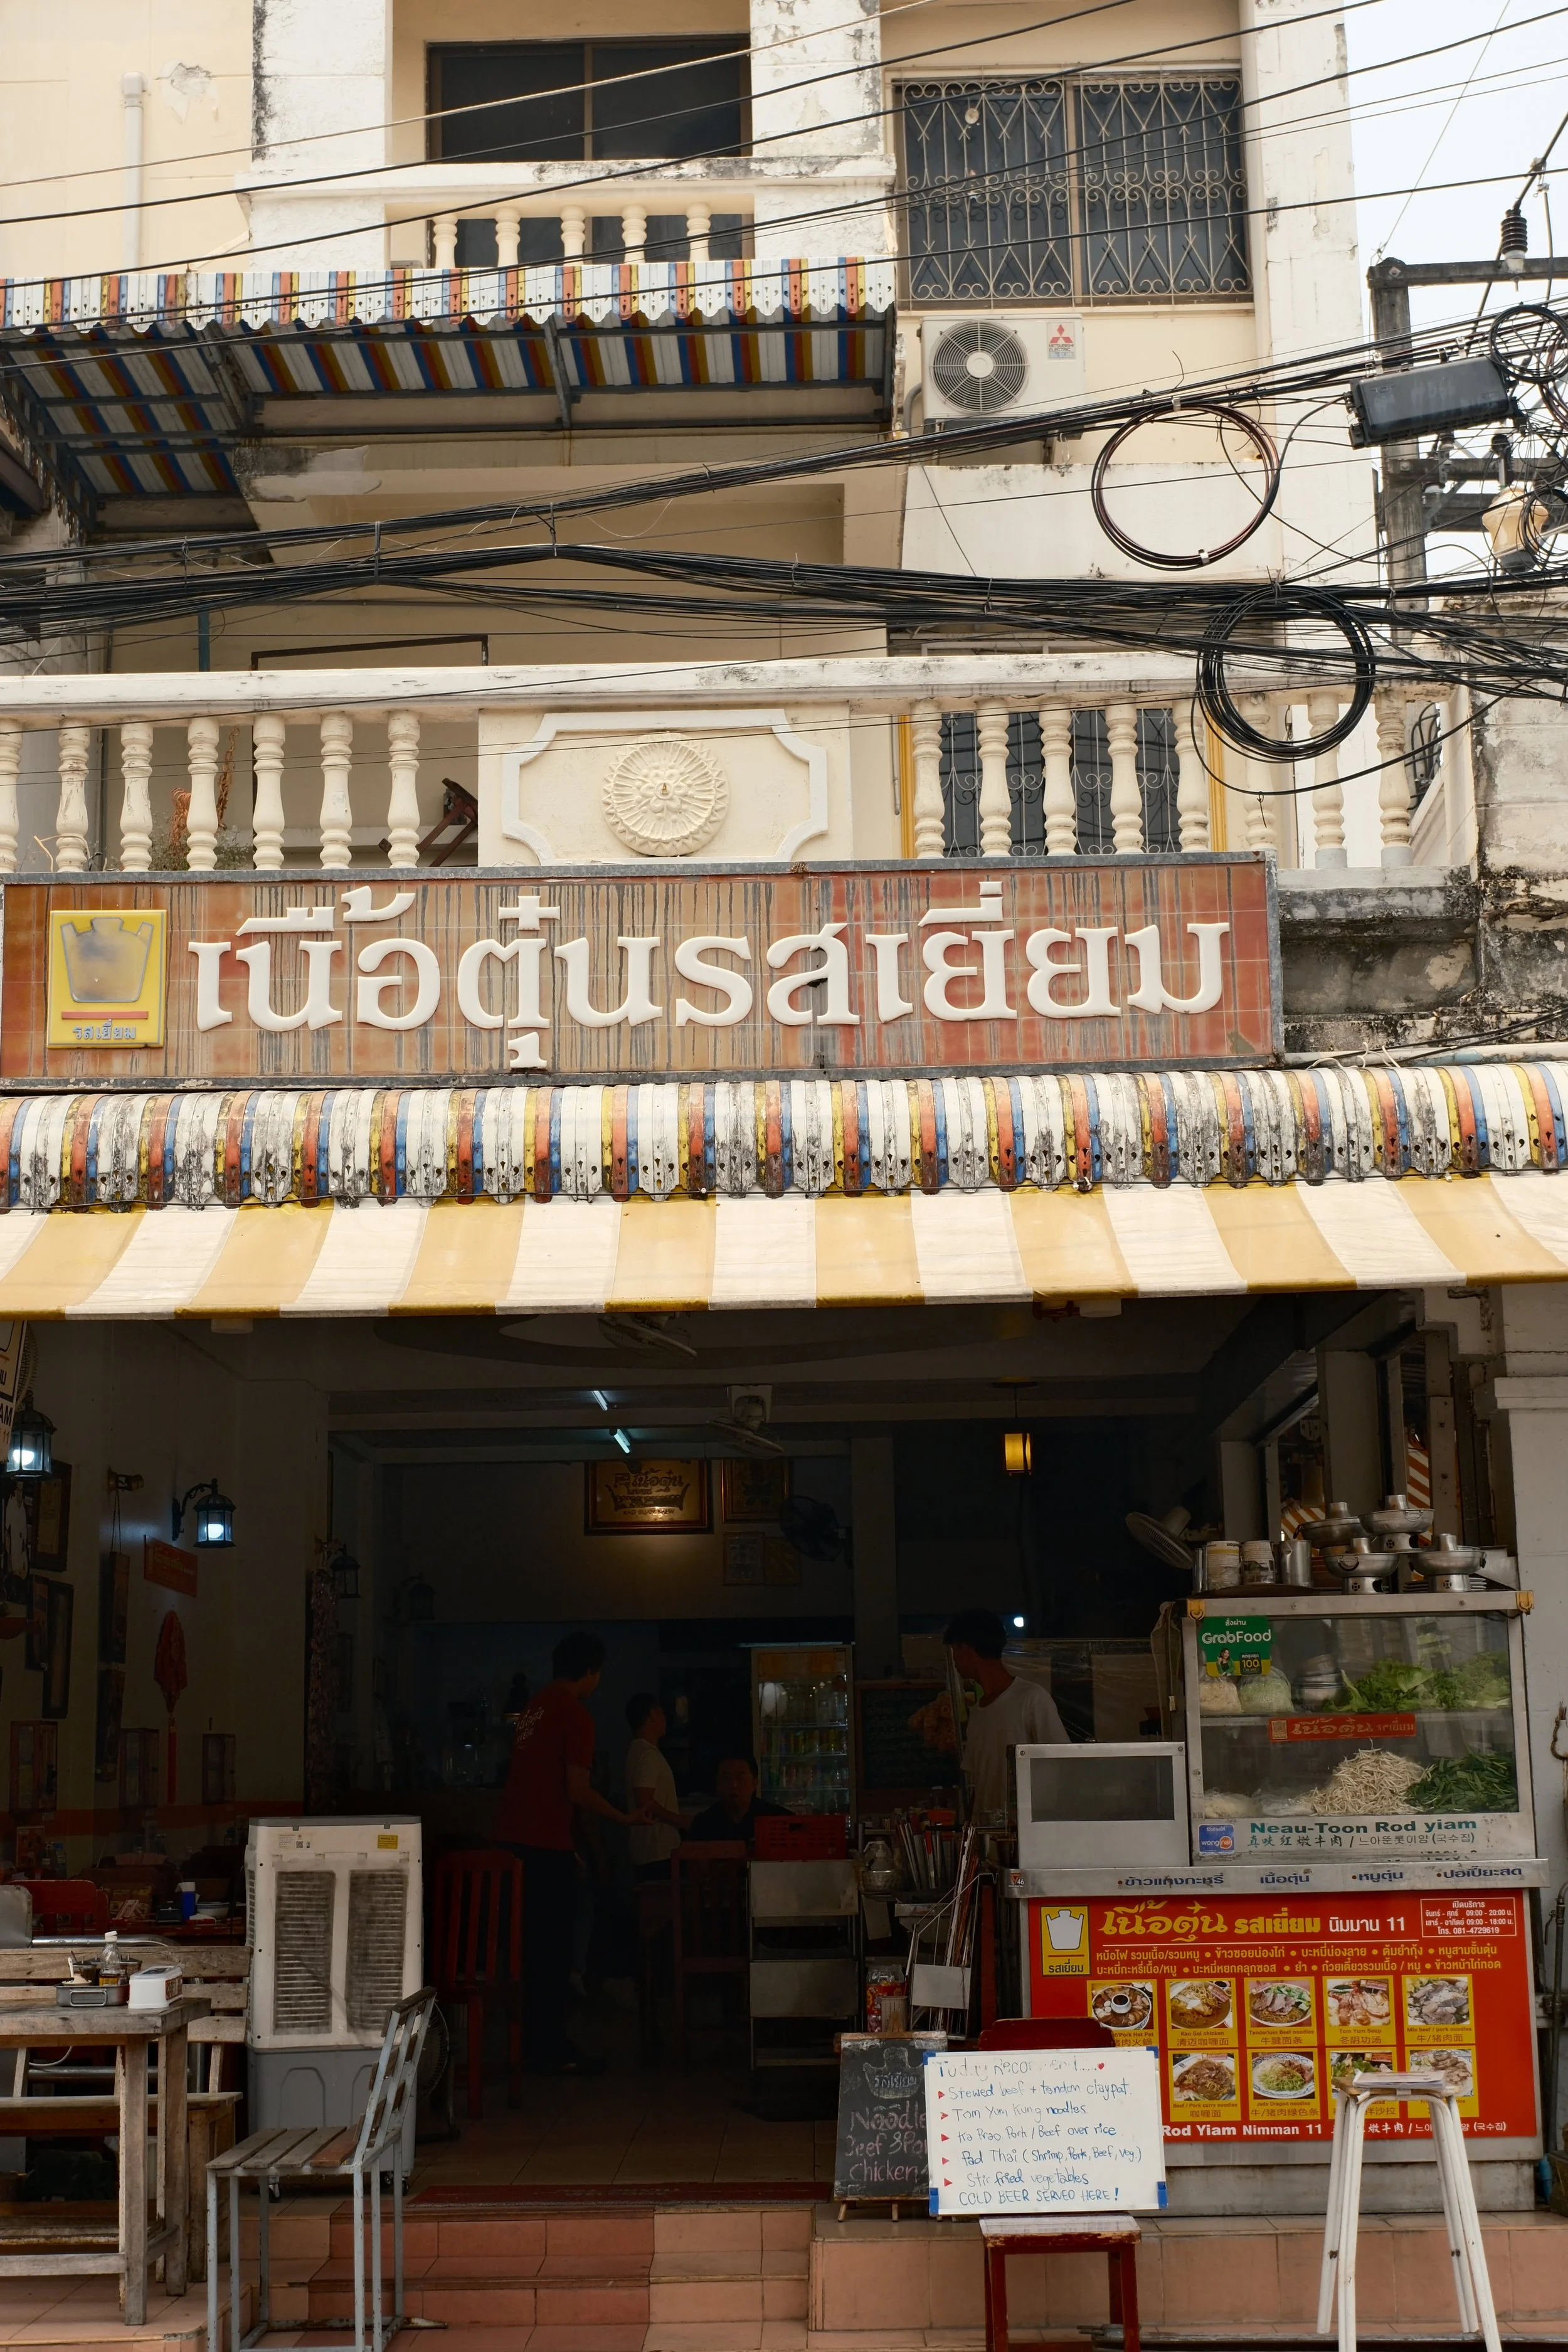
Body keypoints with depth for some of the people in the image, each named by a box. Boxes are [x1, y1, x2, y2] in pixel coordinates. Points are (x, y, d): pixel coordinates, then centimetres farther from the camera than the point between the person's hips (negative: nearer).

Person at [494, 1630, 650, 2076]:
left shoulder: (534, 1708, 15)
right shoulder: (575, 1715, -12)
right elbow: (578, 1791, -17)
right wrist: (625, 1818, -1)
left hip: (513, 1837, 9)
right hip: (547, 1844, -9)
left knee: (533, 1944, 15)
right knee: (552, 1950, -2)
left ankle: (540, 2043, 22)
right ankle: (550, 2051, 1)